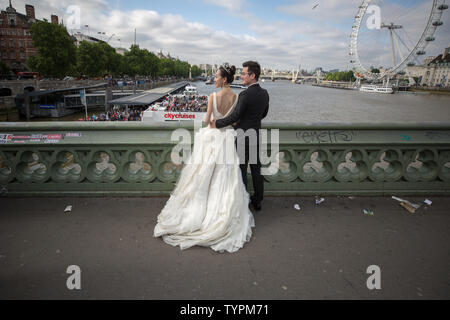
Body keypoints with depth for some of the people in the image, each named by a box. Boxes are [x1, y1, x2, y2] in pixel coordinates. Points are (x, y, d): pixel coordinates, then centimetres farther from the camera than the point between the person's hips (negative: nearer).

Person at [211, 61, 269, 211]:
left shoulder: (245, 94, -20)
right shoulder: (264, 93, 3)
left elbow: (234, 116, -19)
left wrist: (217, 123, -6)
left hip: (243, 137, -7)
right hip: (257, 136, 7)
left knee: (241, 170, 6)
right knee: (256, 169, 16)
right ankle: (258, 201, 27)